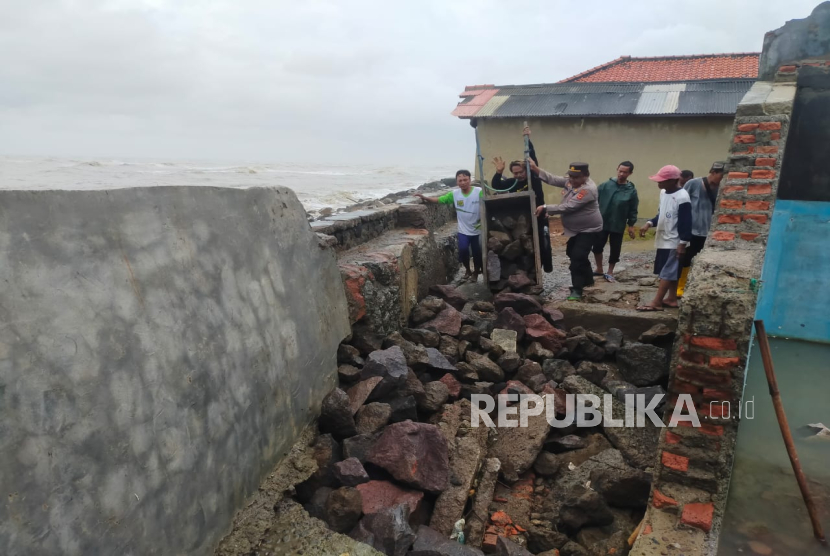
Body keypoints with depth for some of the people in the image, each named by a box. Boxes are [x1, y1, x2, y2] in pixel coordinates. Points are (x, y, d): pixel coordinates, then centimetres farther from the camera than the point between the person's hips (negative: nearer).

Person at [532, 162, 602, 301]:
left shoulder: (587, 189, -30)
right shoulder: (571, 181, -2)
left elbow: (568, 207, -33)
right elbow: (553, 179, -5)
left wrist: (545, 208, -32)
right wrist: (535, 169, -15)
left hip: (588, 229, -10)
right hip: (575, 229, 10)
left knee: (577, 257, -16)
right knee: (572, 254, 21)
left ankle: (577, 290, -9)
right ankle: (588, 280, 39)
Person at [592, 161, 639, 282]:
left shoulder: (631, 190, -3)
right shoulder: (606, 185, -5)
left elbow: (633, 210, 1)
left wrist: (631, 225, -1)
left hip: (618, 226, 0)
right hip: (602, 223, 0)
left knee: (615, 250, 6)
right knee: (597, 246, 5)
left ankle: (610, 272, 24)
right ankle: (599, 270, 25)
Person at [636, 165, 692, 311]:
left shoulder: (682, 197, -20)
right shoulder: (663, 193, 7)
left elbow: (686, 222, -20)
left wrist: (683, 243, -21)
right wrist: (649, 223, 3)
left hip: (674, 242, -9)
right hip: (663, 239, 9)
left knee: (667, 272, -6)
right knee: (670, 271, 15)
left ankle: (656, 302, -6)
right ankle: (671, 299, 23)